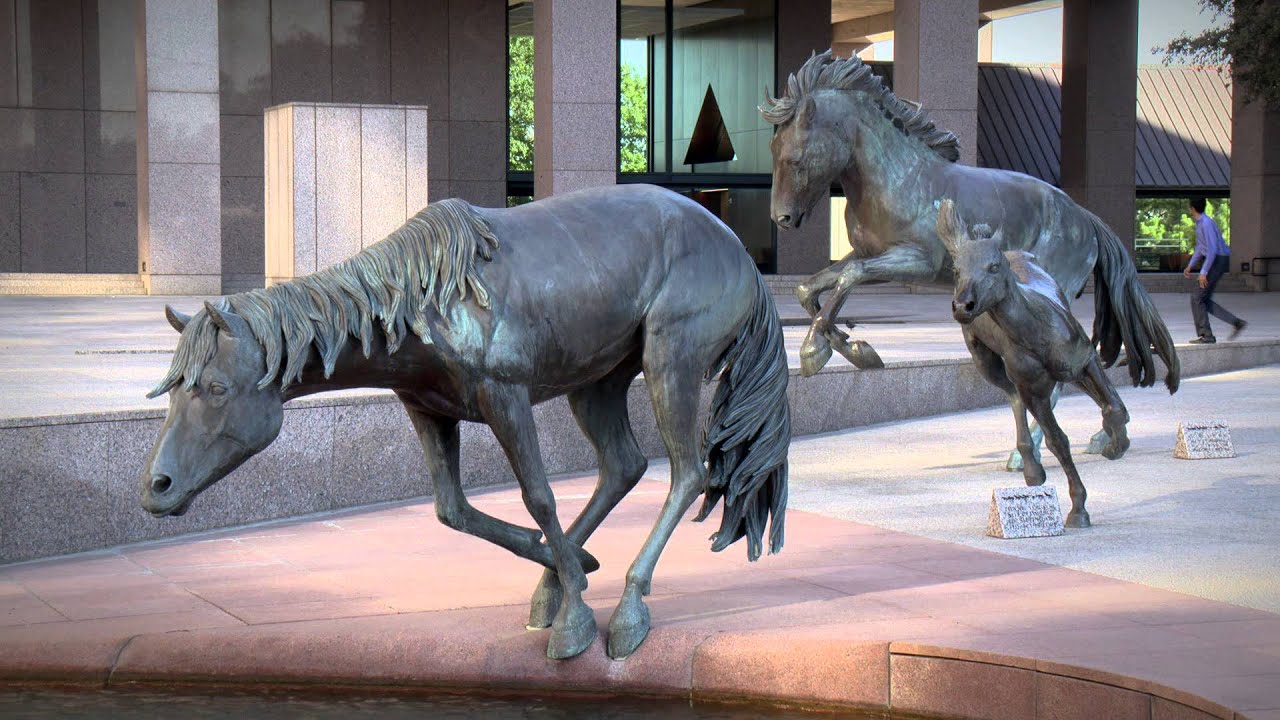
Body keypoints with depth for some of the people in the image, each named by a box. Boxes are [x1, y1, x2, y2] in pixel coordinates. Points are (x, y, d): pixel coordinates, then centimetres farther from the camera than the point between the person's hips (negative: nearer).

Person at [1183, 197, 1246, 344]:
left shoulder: (1206, 224, -19)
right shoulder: (1199, 223, 13)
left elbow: (1212, 249, -25)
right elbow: (1200, 247, 26)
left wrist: (1203, 272, -26)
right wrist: (1190, 265, 23)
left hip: (1218, 261, -10)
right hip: (1213, 261, 10)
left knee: (1197, 298, -9)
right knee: (1204, 300, 9)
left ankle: (1206, 336, -6)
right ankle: (1236, 323, 9)